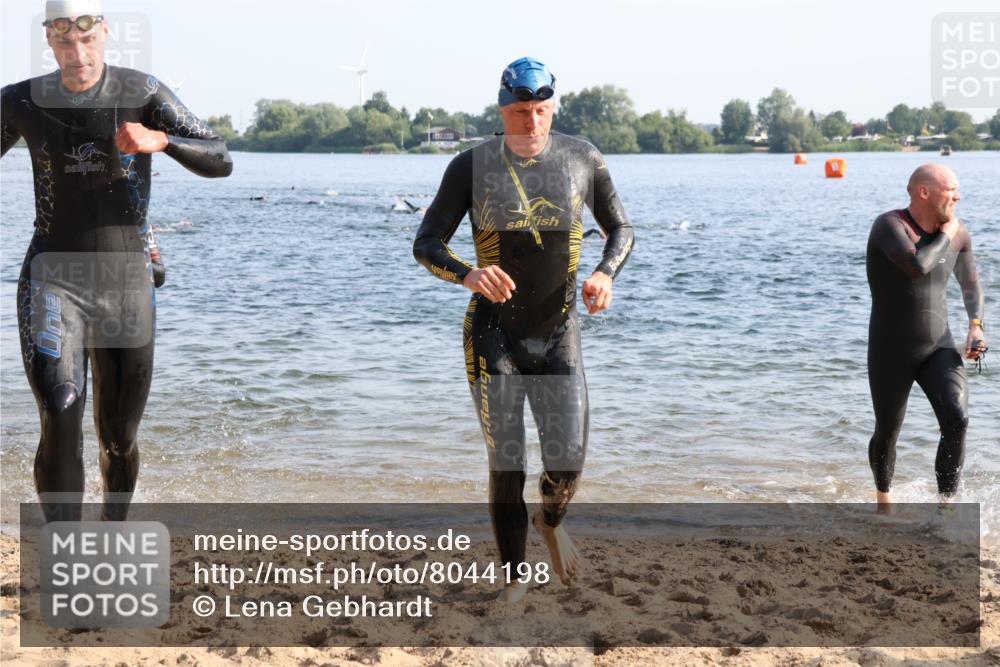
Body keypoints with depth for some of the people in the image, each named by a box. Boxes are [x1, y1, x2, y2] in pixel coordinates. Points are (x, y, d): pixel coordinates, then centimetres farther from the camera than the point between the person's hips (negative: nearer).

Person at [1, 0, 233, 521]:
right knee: (60, 427, -20)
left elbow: (220, 162, -12)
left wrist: (159, 140, -31)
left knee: (119, 439, 10)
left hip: (126, 287, 0)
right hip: (52, 282, 0)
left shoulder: (143, 93, -5)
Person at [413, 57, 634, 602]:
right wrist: (468, 274, -26)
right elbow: (425, 245, -5)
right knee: (505, 464, -2)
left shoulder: (582, 160, 0)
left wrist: (606, 273, -9)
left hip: (558, 336, 2)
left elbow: (621, 230, 13)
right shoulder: (472, 166, -5)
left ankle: (550, 523, 31)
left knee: (567, 462, -7)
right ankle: (514, 582, 16)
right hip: (493, 335, -1)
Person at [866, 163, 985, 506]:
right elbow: (917, 265, -36)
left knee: (957, 420, -21)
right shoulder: (889, 225, -17)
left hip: (939, 349, 3)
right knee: (887, 434, 12)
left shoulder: (959, 234, 0)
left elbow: (971, 283, 17)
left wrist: (976, 326, 1)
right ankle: (883, 498, 41)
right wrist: (945, 235, -18)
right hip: (891, 353, -3)